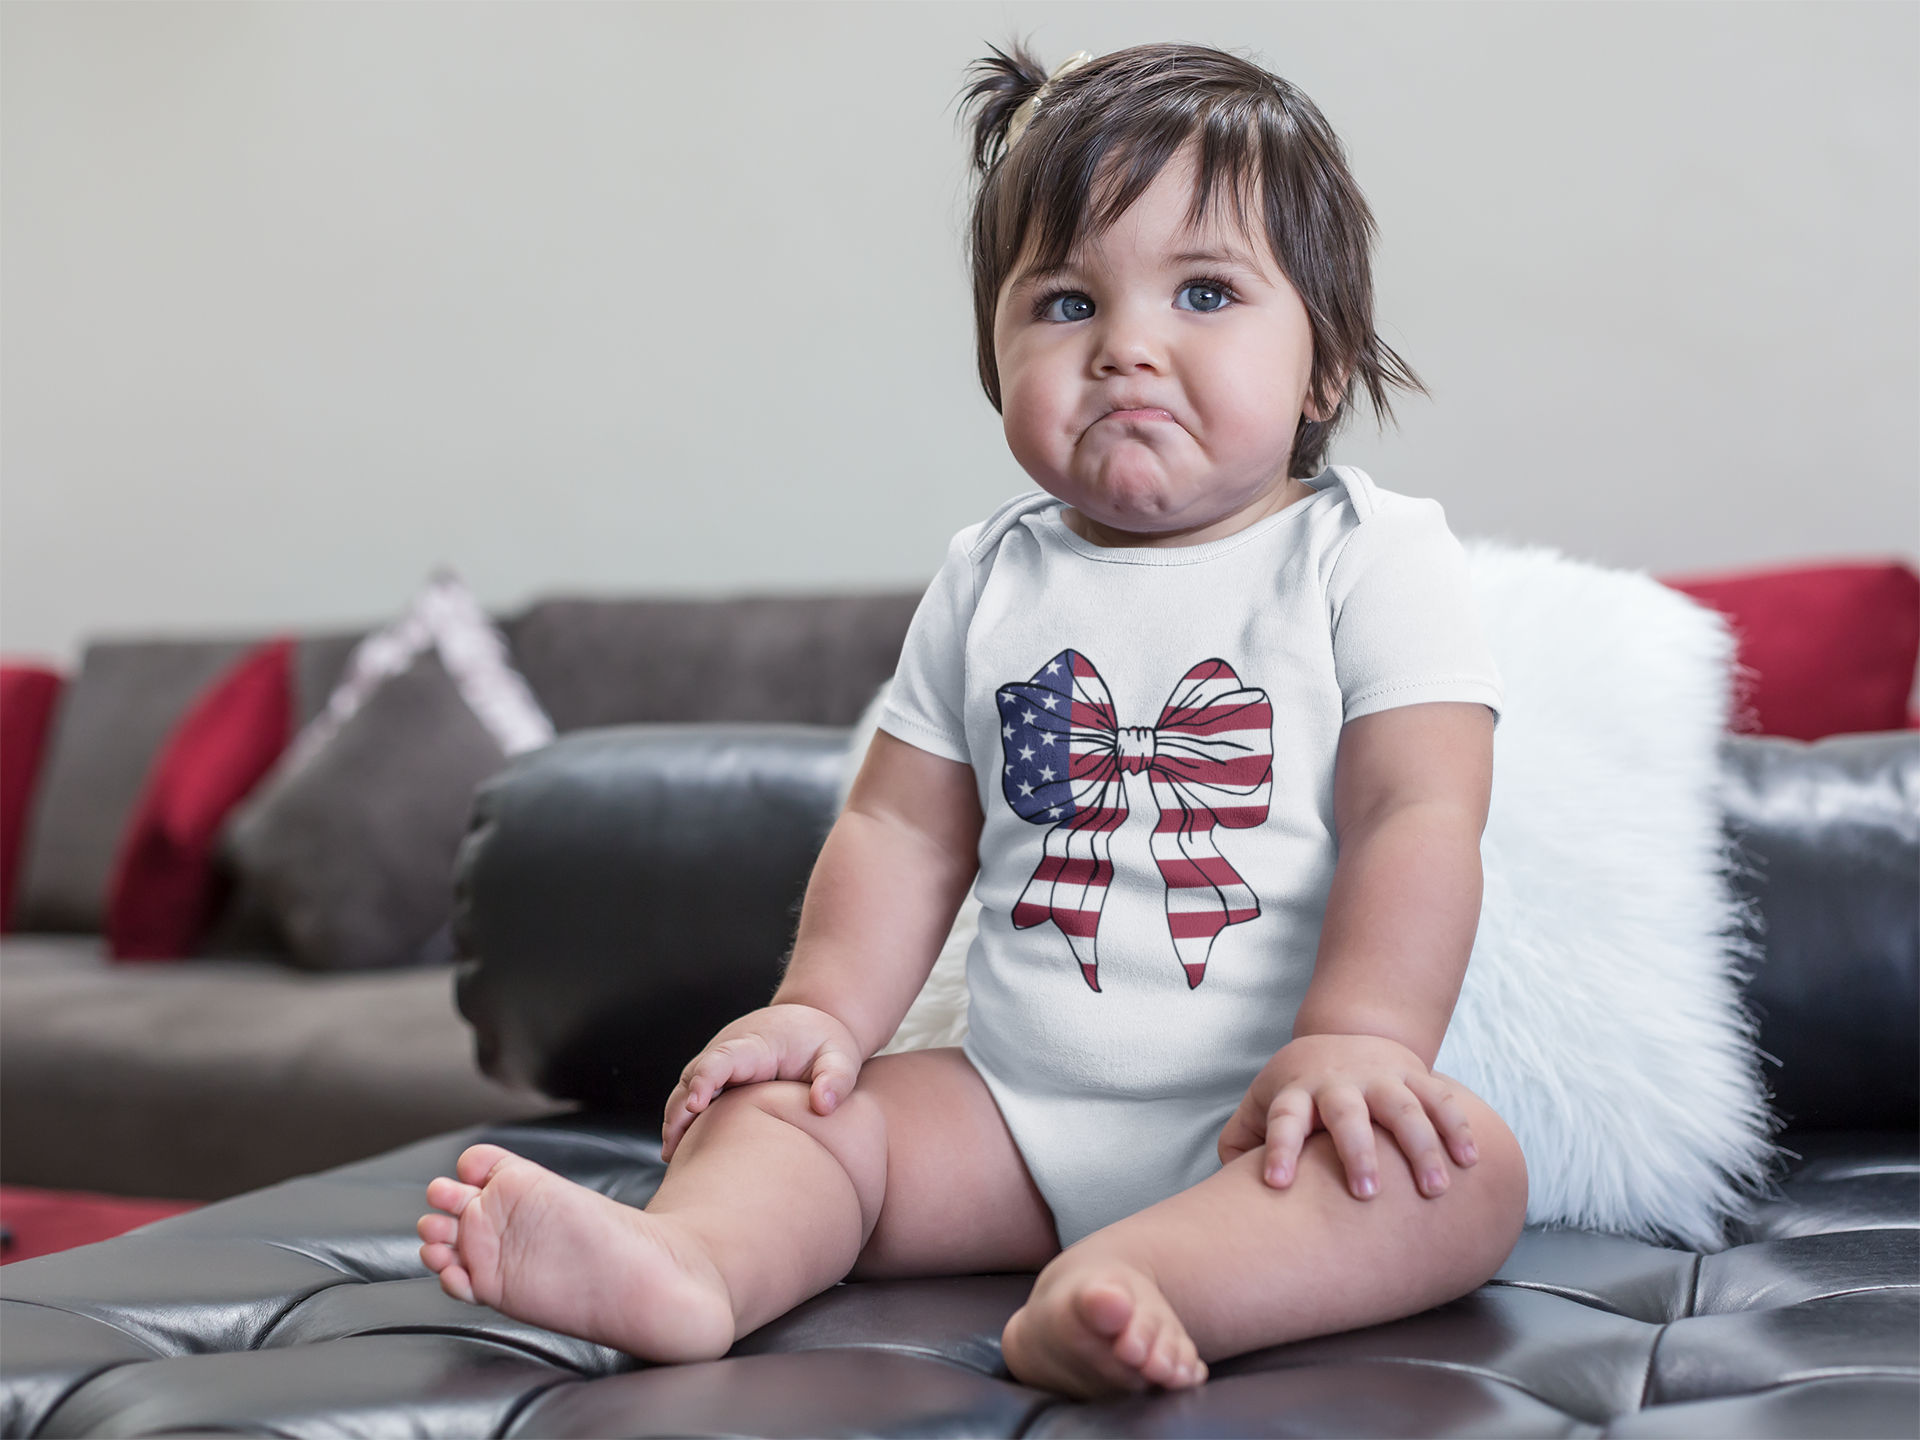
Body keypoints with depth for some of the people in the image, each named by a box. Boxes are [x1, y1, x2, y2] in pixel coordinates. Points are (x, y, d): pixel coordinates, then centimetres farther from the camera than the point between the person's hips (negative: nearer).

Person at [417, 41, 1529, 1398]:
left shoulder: (1370, 558, -4)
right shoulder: (991, 578, 9)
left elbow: (1419, 815, -14)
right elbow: (908, 826, 11)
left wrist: (1359, 1042, -28)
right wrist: (825, 1008, -3)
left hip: (1264, 1118, -4)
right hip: (1015, 1107, 4)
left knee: (1463, 1167, -31)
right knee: (780, 1100, -10)